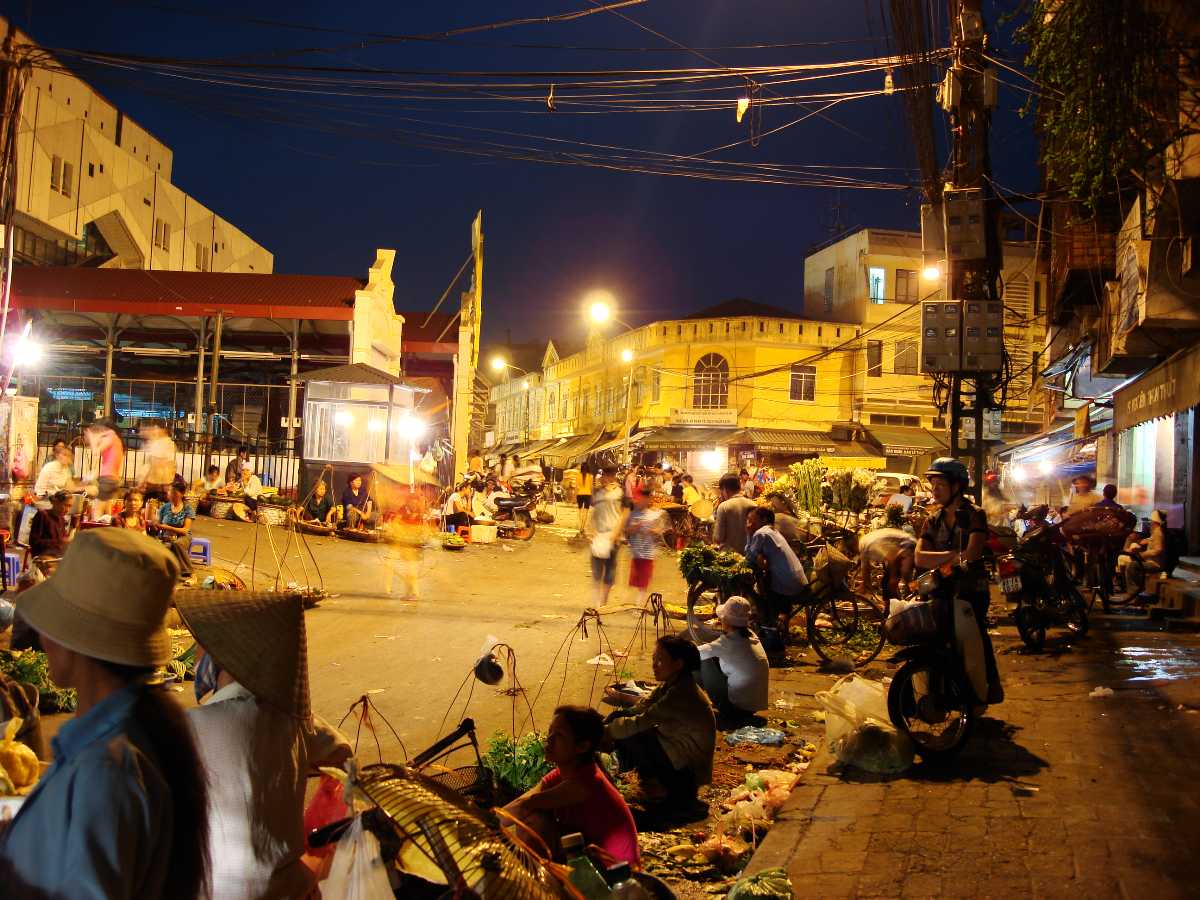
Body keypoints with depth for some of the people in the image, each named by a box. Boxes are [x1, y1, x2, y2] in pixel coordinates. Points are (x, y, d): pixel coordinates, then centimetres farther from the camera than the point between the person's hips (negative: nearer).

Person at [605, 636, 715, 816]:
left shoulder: (682, 693, -27)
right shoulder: (670, 684, 1)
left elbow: (640, 723, -29)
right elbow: (640, 709, 4)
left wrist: (606, 731, -18)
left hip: (689, 768, -9)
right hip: (676, 750, 9)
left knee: (629, 736, -21)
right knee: (618, 718, 2)